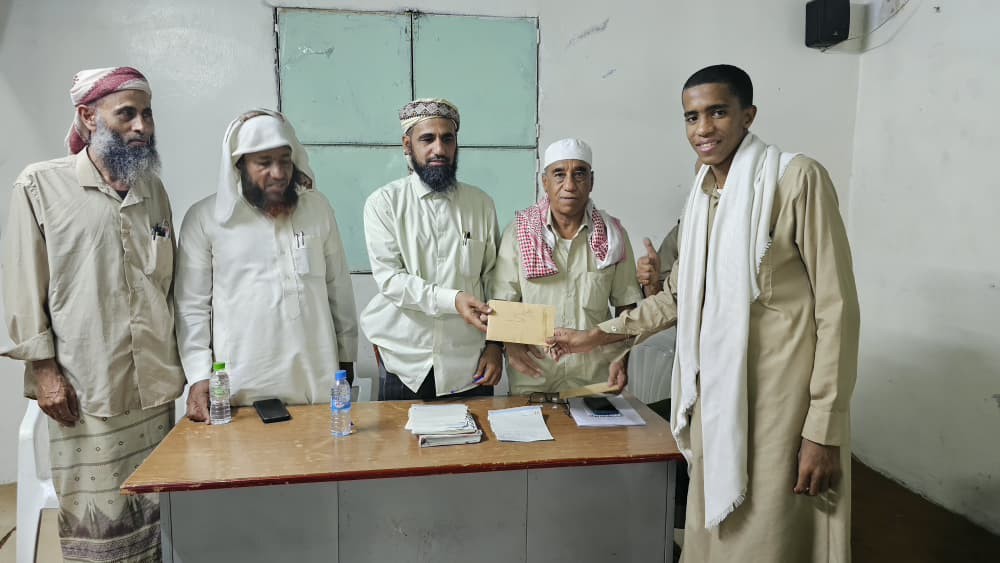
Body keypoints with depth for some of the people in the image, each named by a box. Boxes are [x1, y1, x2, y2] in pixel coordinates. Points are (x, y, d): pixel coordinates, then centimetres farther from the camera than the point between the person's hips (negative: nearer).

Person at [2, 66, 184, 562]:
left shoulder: (154, 191, 11)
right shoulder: (40, 186, -2)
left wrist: (181, 362, 13)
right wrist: (44, 368, -7)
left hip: (155, 387, 4)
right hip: (84, 390, -4)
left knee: (154, 515, 11)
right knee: (95, 521, 5)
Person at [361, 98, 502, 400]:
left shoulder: (481, 204, 4)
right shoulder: (383, 202, -3)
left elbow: (493, 280, 6)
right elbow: (390, 279, -12)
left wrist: (495, 344, 0)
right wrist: (453, 300, -23)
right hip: (404, 365, -1)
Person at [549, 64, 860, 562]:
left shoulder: (797, 179, -9)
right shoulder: (702, 195, 13)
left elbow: (836, 307, -11)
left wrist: (824, 431, -14)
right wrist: (596, 335, 20)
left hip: (780, 400, -6)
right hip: (715, 397, 7)